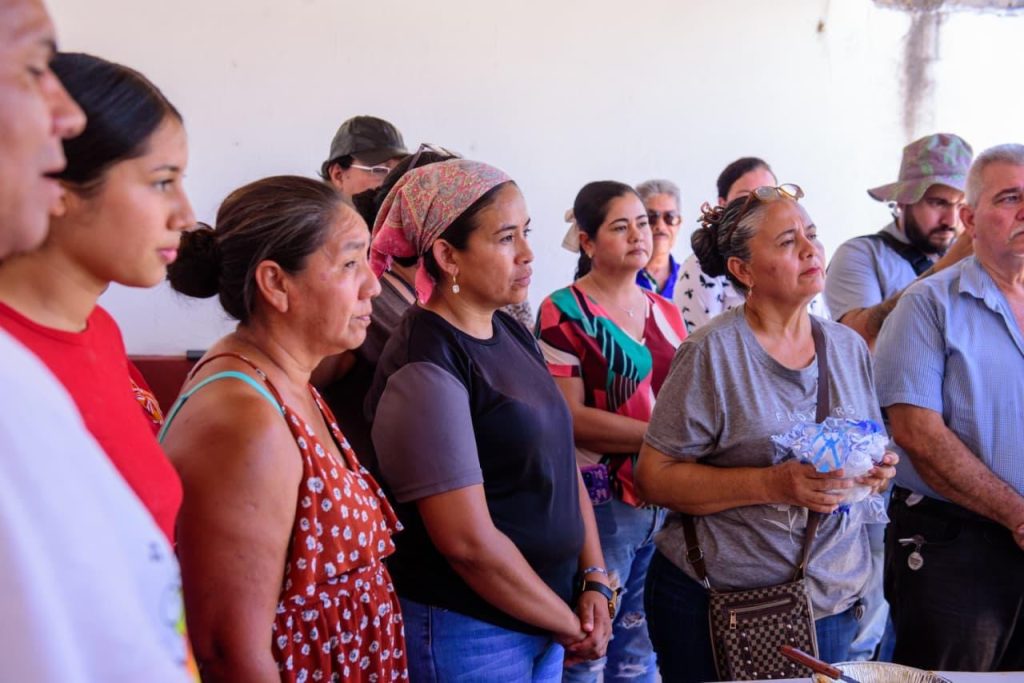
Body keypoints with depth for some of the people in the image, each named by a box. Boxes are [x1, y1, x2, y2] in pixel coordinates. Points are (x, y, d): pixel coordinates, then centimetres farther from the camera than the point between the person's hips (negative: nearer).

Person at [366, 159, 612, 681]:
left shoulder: (512, 334, 4)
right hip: (467, 635, -7)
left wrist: (595, 581, -1)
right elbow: (468, 541, -22)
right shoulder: (425, 368, -20)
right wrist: (572, 627, -11)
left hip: (542, 619, 8)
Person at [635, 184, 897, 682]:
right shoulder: (712, 352, -13)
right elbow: (654, 477, -15)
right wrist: (773, 485, -24)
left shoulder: (848, 347, 5)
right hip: (716, 602, -5)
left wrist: (876, 470, -7)